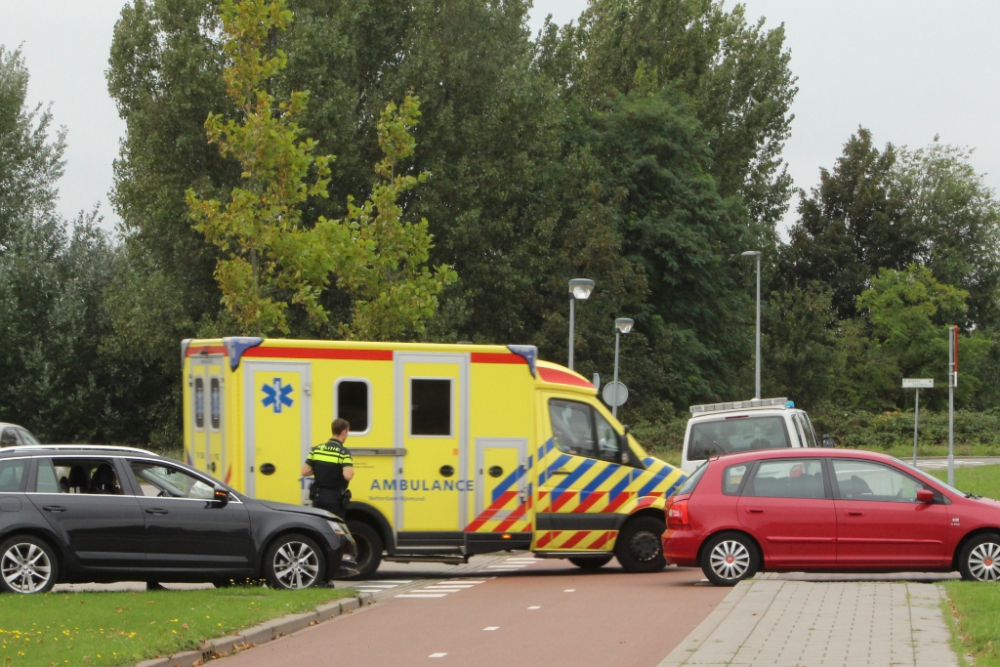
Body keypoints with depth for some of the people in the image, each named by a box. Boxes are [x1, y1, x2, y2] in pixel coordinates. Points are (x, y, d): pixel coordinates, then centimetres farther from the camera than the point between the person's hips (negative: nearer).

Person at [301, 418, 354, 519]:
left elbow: (304, 472, 0)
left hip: (319, 497, 5)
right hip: (335, 499, -5)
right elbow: (348, 475, -26)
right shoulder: (343, 452, -12)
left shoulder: (316, 449, 3)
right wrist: (351, 470, -4)